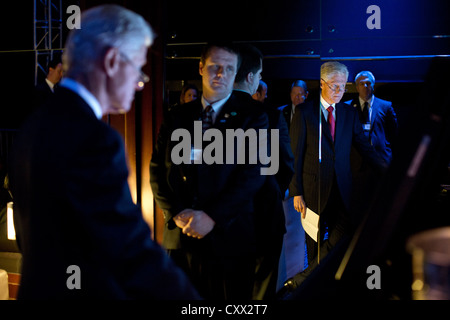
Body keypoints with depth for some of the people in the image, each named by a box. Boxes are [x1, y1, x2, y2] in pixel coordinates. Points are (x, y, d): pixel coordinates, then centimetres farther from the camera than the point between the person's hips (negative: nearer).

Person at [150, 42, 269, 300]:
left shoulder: (253, 119, 2)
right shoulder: (177, 118, 11)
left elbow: (253, 173, -9)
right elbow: (157, 170, 7)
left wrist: (212, 217, -16)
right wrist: (177, 214, -9)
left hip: (229, 238, -2)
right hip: (179, 238, 3)